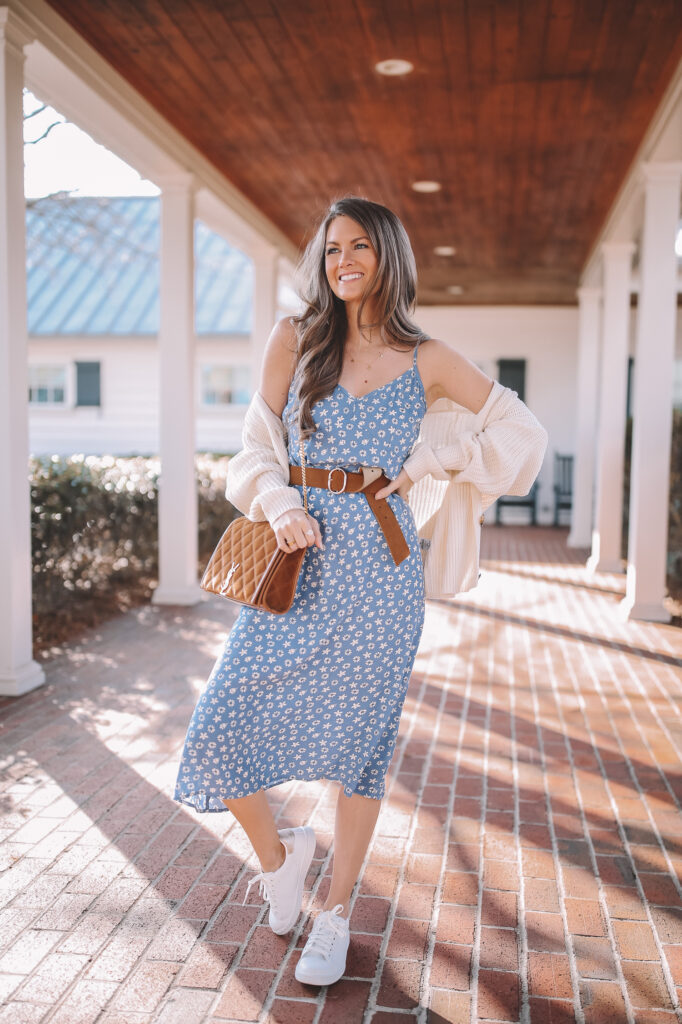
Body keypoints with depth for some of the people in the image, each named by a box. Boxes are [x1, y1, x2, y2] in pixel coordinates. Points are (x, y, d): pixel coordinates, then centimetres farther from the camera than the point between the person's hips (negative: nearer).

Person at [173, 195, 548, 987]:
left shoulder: (427, 361, 4)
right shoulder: (293, 341, 5)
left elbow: (526, 435, 8)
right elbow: (258, 450, 4)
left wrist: (434, 461, -2)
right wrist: (280, 506, -15)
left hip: (379, 566, -1)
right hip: (298, 561, 1)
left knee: (359, 740, 7)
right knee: (221, 730, -4)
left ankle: (336, 913, 28)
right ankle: (278, 853, 27)